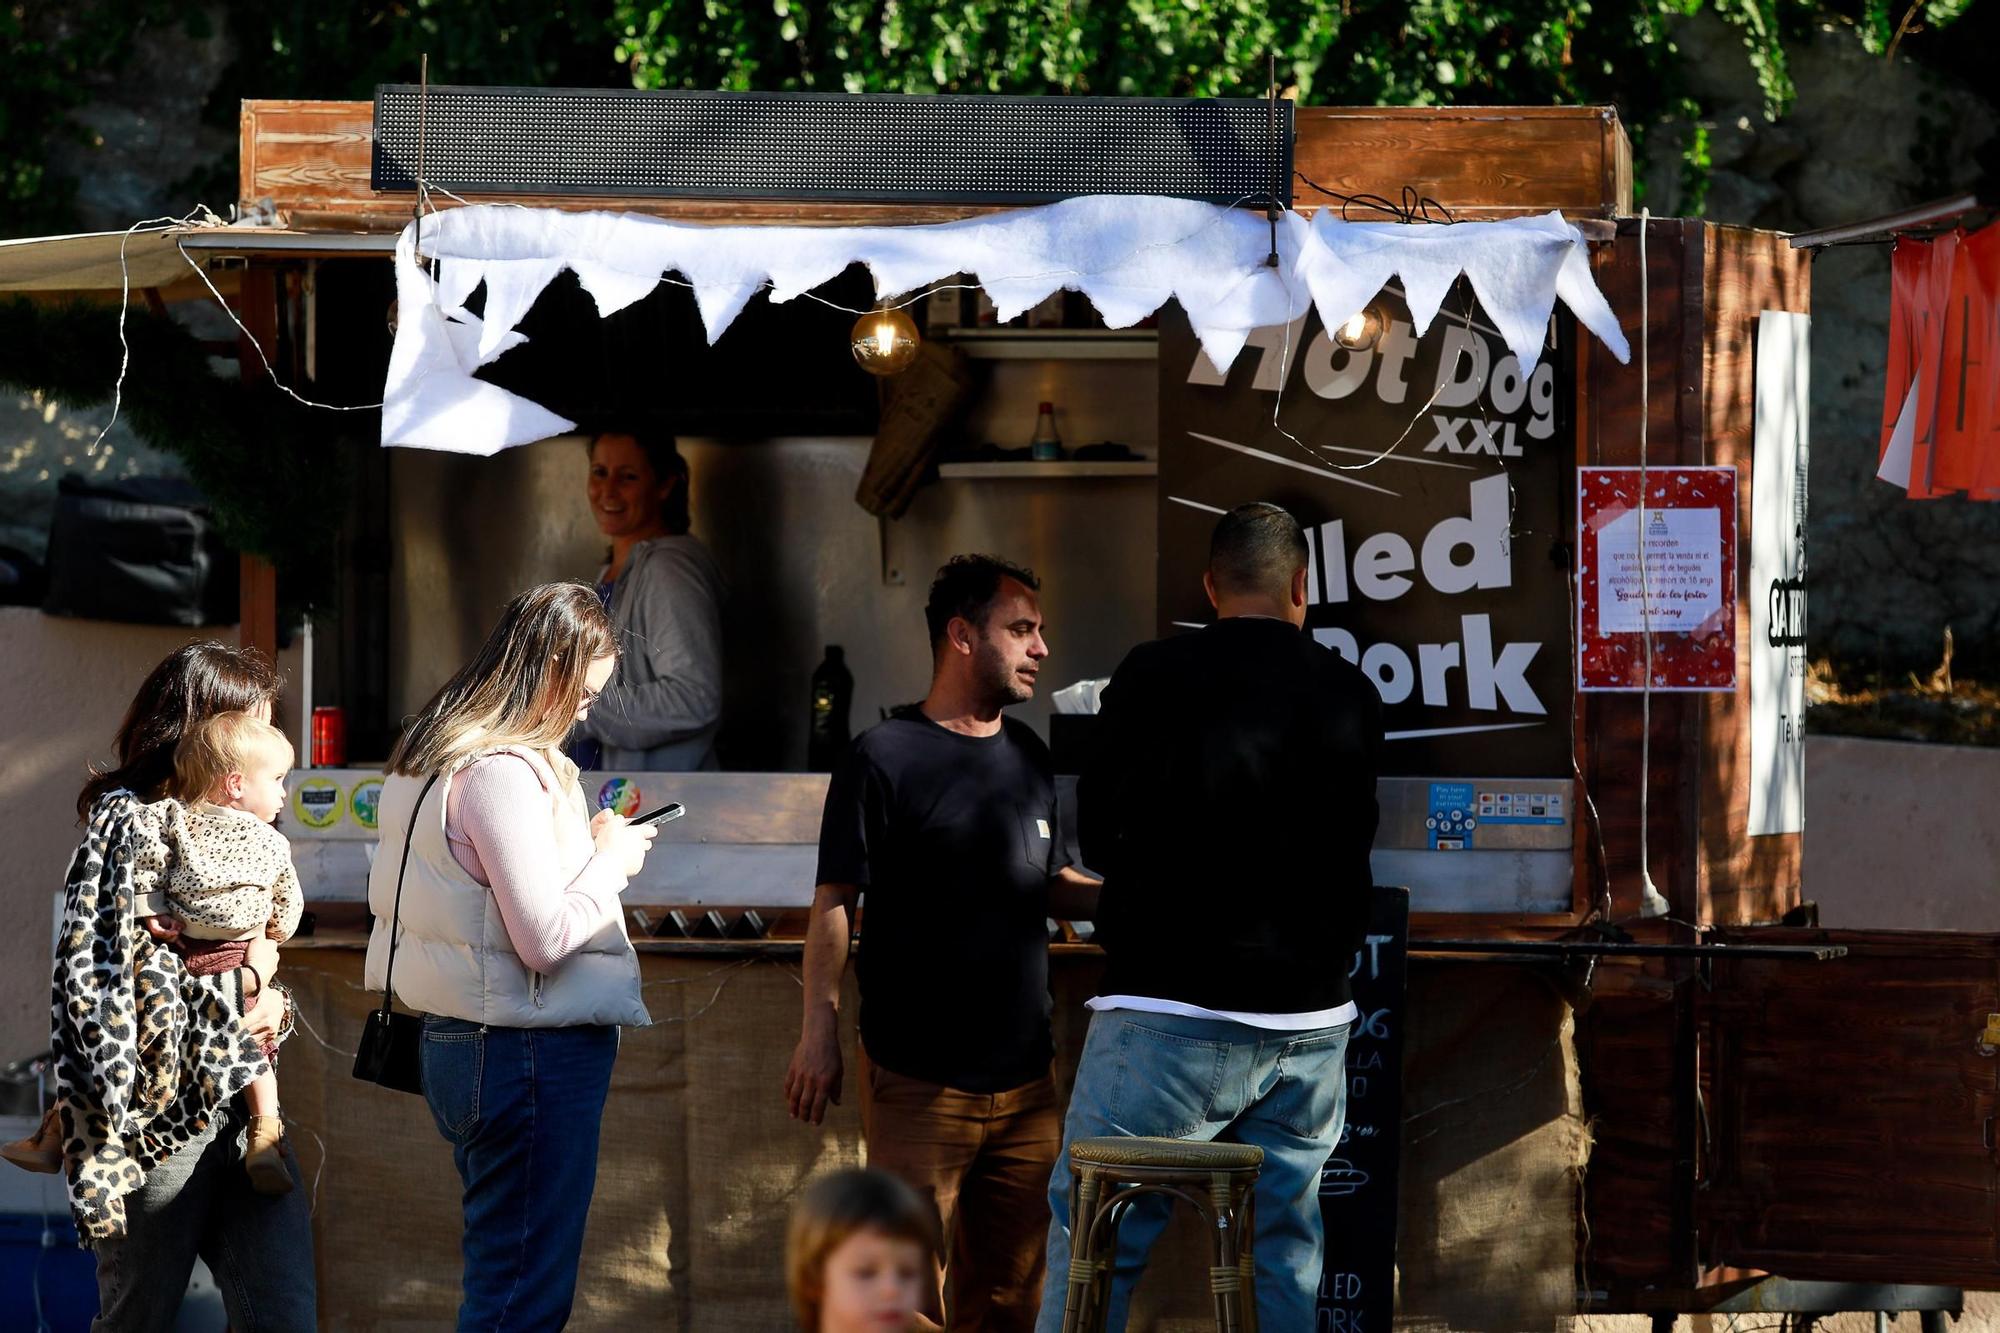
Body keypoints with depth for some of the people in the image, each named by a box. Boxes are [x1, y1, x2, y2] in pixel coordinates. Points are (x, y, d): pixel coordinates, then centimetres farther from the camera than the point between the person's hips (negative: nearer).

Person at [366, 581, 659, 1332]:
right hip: (529, 1052, -10)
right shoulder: (503, 773, -19)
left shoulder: (432, 757, 11)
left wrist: (589, 850, 12)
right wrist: (612, 857, -6)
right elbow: (545, 937, -22)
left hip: (457, 1042, 10)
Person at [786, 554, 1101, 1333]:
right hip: (918, 1084, -6)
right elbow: (835, 903, -6)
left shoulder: (1028, 758, 12)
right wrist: (820, 1034, -12)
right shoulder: (887, 758, -5)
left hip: (1024, 1083, 6)